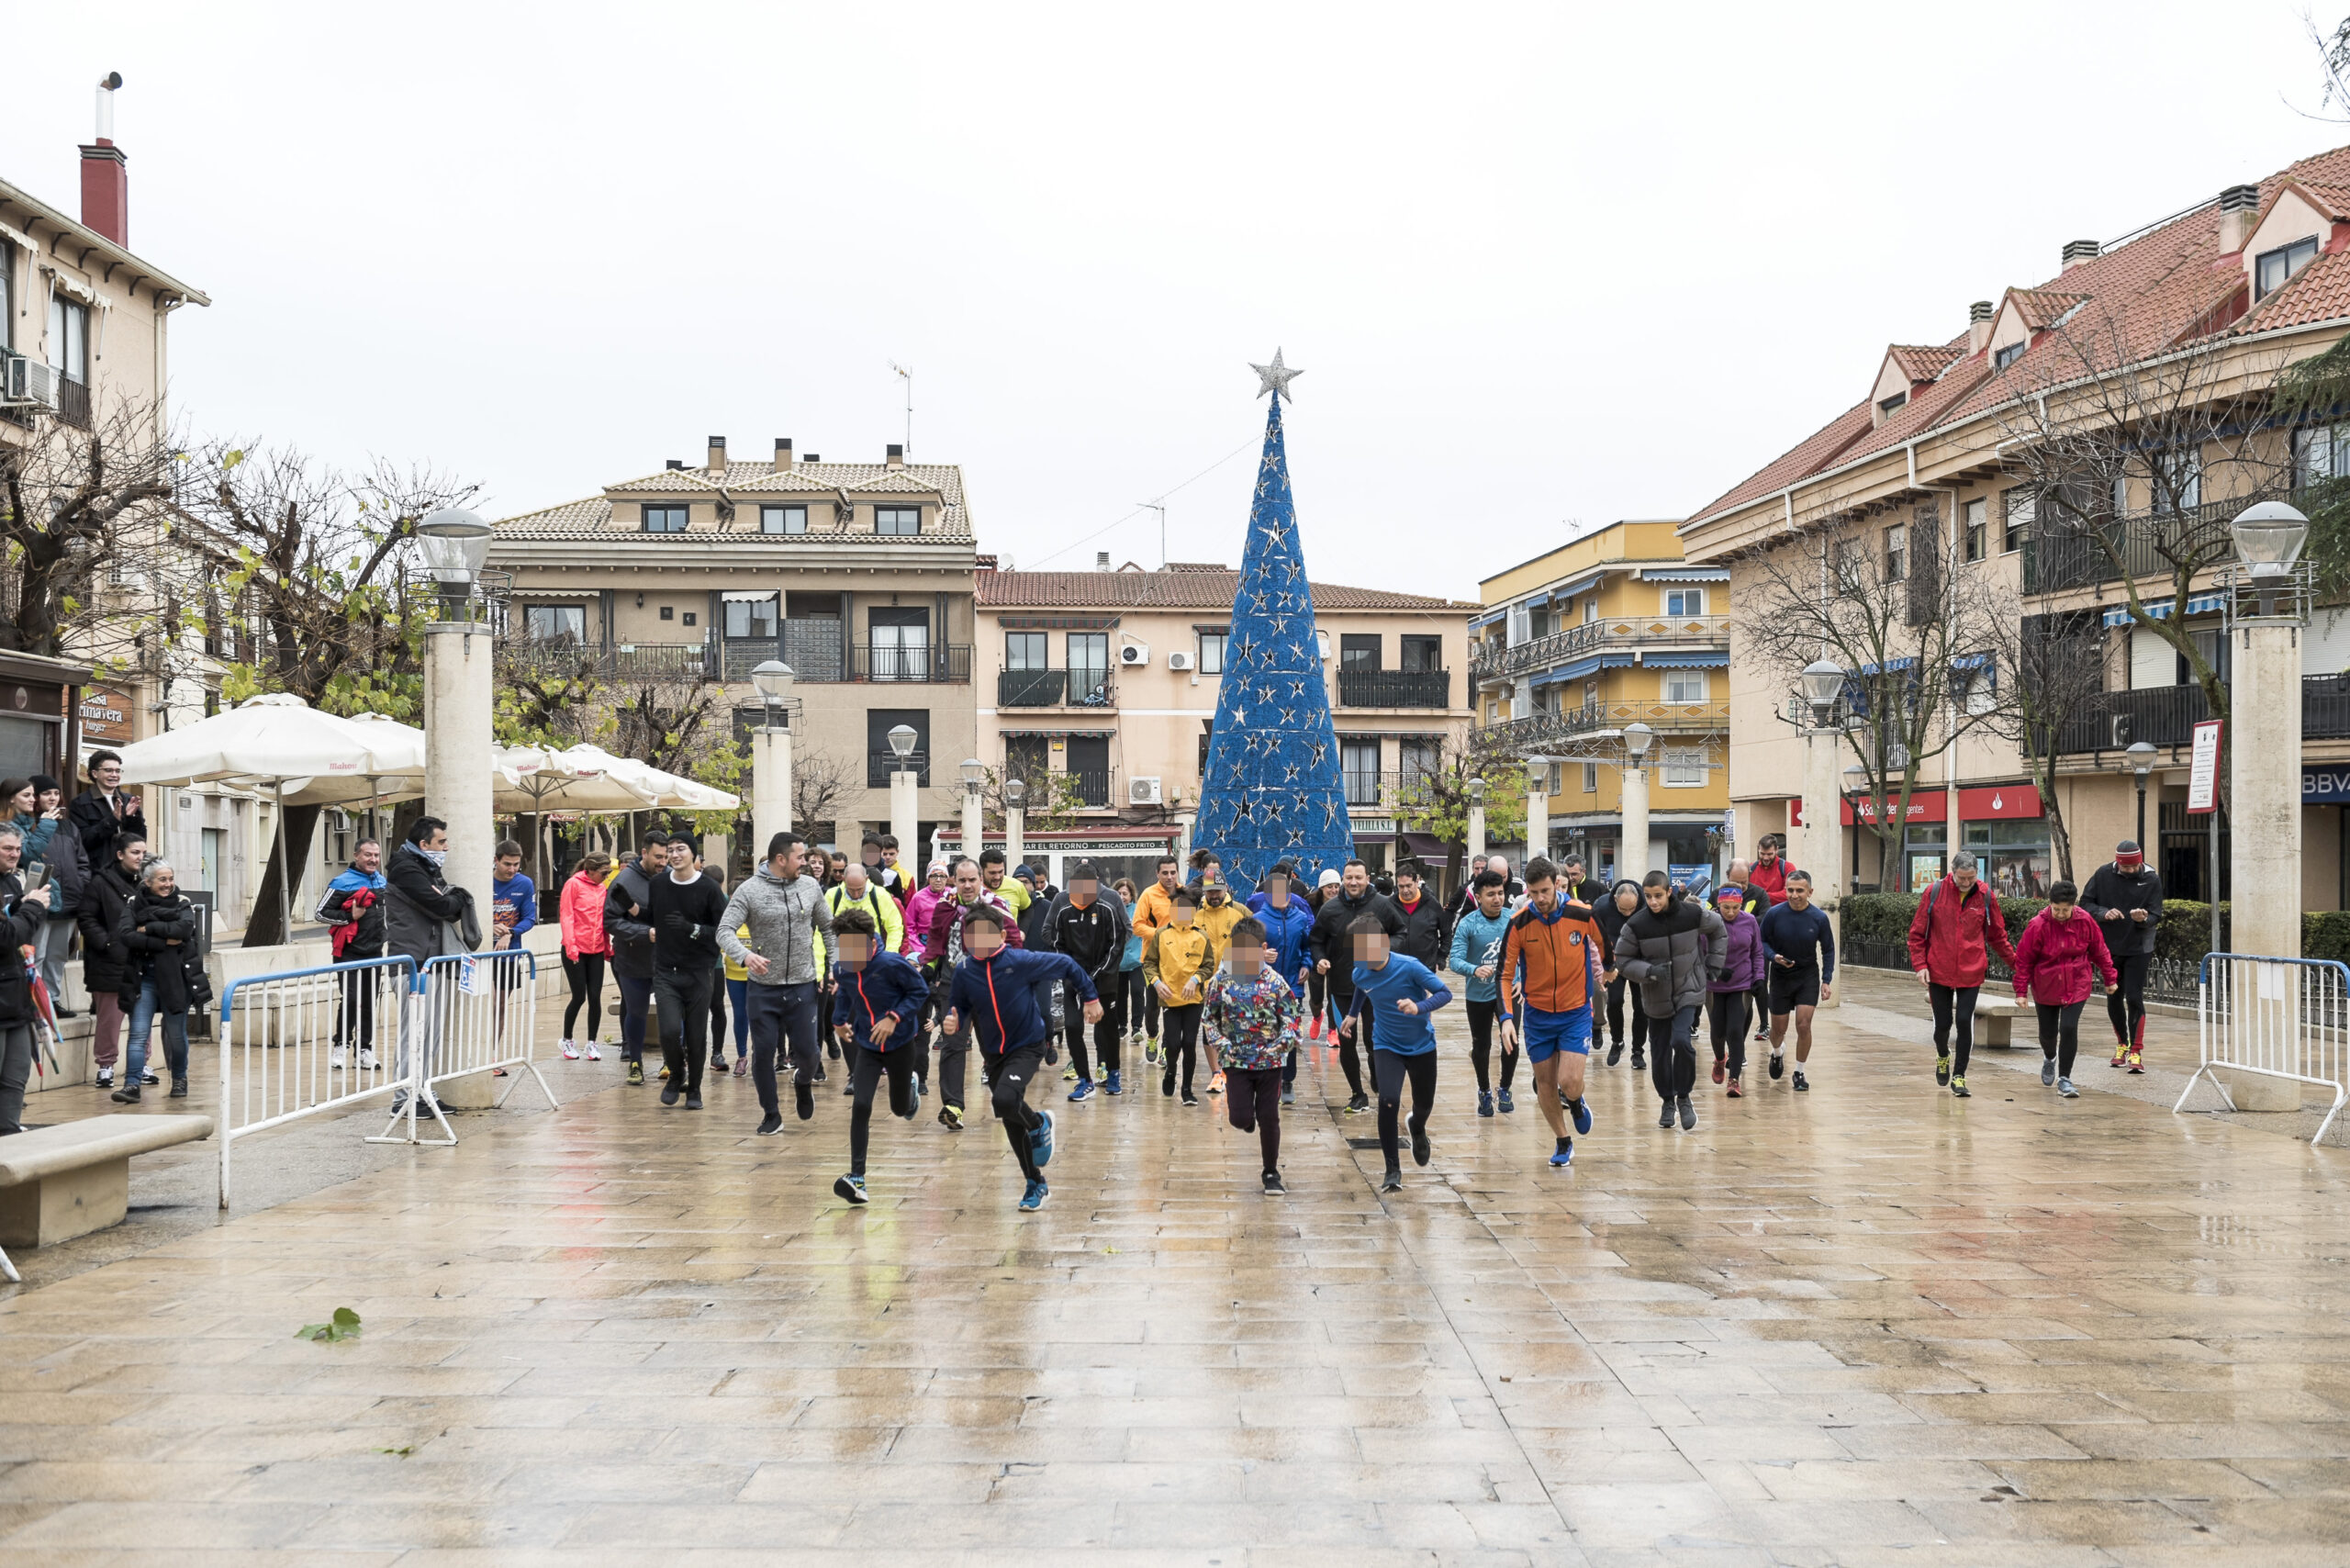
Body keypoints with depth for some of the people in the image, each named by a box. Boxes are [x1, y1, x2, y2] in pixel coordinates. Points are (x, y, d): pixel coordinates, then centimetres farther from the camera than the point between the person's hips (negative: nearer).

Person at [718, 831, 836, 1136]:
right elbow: (725, 930, -14)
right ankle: (771, 1114, 19)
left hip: (802, 985, 2)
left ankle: (803, 1082, 36)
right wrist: (745, 955, -33)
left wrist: (833, 967, 9)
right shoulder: (749, 890, -8)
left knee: (806, 1050, 0)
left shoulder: (810, 887, 3)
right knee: (763, 1052, 1)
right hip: (763, 987, -2)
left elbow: (828, 927, 14)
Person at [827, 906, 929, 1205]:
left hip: (899, 1043, -2)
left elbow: (921, 991, -13)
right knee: (860, 1106, -16)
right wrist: (839, 1019, 11)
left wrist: (895, 1017, -23)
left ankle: (912, 1085, 52)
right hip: (867, 1046, 2)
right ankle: (857, 1178, -13)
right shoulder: (842, 970, -9)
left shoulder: (892, 964, -24)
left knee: (900, 1109, 14)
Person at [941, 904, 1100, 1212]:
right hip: (993, 1053, 5)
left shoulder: (1022, 962, -19)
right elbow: (958, 1009, 1)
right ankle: (1036, 1184, 33)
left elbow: (1067, 965, -7)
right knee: (1012, 1124, 13)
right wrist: (953, 1023, -23)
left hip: (1027, 1047, -5)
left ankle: (1039, 1124, 3)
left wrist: (1091, 998, 0)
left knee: (1005, 1100, -30)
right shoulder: (964, 972, -10)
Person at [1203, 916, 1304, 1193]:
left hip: (1270, 1060, -1)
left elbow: (1293, 1016, -1)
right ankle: (1249, 1123, 34)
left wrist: (1283, 1042, -16)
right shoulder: (1221, 979, -4)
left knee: (1269, 1118, 3)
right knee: (1240, 1118, -6)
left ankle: (1272, 1173, 20)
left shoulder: (1274, 981, -8)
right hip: (1236, 1060, 1)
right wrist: (1221, 1044, -7)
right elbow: (1208, 1017, 5)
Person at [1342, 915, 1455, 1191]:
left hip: (1422, 1045, -1)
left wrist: (1419, 1007, -38)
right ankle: (1393, 1171, -10)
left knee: (1424, 1104, 13)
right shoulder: (1361, 973, -11)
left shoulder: (1409, 967, -25)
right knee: (1388, 1101, -20)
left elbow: (1445, 993, -22)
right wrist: (1353, 1014, 21)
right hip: (1387, 1046, 1)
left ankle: (1417, 1129, 53)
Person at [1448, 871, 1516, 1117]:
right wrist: (1474, 970, -37)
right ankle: (1484, 1091, 34)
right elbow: (1455, 960, -19)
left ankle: (1505, 1090, 17)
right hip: (1479, 994, -1)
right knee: (1481, 1046, 10)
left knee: (1511, 1041, -7)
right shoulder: (1467, 924, -14)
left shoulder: (1514, 919, -5)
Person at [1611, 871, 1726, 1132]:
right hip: (1657, 997, 1)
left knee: (1681, 1040, -19)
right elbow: (1623, 961, -5)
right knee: (1660, 1051, 5)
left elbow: (1718, 930, 10)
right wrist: (1649, 971, -22)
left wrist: (1714, 965, 7)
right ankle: (1668, 1101, 28)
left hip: (1688, 991, -1)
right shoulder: (1636, 925, -14)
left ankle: (1683, 1097, 1)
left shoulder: (1692, 913, -11)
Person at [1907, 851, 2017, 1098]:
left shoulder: (1986, 896, -2)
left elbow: (1997, 935, 10)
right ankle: (1942, 1057, 38)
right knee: (1942, 1023, 6)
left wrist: (2016, 961, 7)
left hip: (1971, 973, 0)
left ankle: (1959, 1075, 6)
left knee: (1965, 1022, -6)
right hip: (1939, 972, 0)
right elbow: (1917, 933, 1)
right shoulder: (1935, 892, -4)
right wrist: (1920, 964, -6)